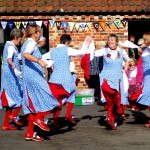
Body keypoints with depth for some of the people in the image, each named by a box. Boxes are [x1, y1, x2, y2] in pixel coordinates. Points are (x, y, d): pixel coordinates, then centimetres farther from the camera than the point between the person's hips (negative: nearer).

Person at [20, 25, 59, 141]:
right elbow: (26, 54, -27)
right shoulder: (31, 43, -8)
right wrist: (39, 61, -36)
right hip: (33, 76, -10)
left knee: (34, 105, 8)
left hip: (28, 78, 10)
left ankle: (30, 133, 8)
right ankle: (39, 119, -3)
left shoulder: (27, 43, 21)